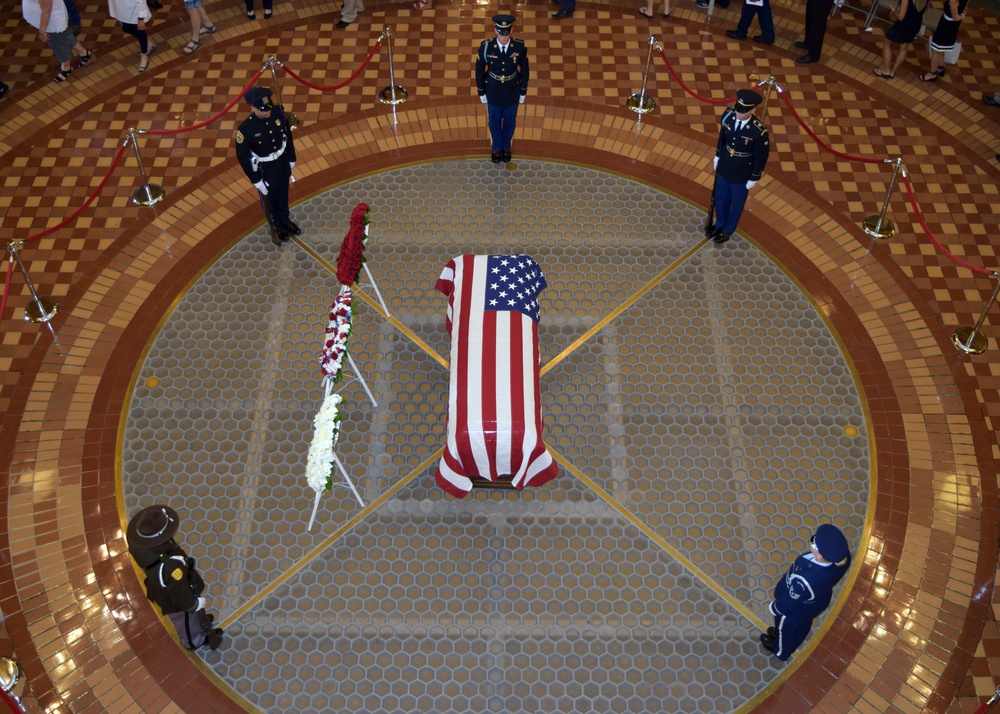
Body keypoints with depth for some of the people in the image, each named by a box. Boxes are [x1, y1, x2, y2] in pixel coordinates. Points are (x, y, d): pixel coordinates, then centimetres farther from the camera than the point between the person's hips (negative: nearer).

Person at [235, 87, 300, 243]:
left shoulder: (278, 112, -19)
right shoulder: (245, 129, -31)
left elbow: (288, 135, -1)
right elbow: (242, 156, -19)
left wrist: (291, 159, 8)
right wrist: (256, 180, -15)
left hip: (283, 162, 4)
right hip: (265, 169, -4)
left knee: (283, 194, 27)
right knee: (272, 197, 21)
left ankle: (285, 221, 54)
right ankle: (279, 226, 48)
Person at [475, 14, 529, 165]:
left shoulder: (520, 47, -22)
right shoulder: (485, 47, -24)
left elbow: (524, 70, -7)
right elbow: (479, 71, -9)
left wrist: (523, 92, 2)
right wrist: (481, 93, -1)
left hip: (512, 93, 1)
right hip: (493, 93, 0)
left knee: (509, 122, 23)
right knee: (494, 122, 22)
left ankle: (506, 147, 51)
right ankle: (497, 148, 50)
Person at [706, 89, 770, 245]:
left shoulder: (759, 131, -32)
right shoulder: (728, 115, -19)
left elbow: (761, 157, -17)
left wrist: (753, 179, -8)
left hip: (741, 176, -4)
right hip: (723, 169, 4)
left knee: (736, 204, 21)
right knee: (720, 199, 27)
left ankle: (728, 230, 47)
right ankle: (719, 224, 54)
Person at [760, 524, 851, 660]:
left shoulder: (804, 580, -49)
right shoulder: (843, 556, -34)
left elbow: (789, 602, -26)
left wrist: (774, 608, -5)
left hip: (796, 609, -5)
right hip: (818, 601, 5)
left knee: (785, 628, 30)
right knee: (803, 625, 37)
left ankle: (780, 651, 61)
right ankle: (793, 642, 68)